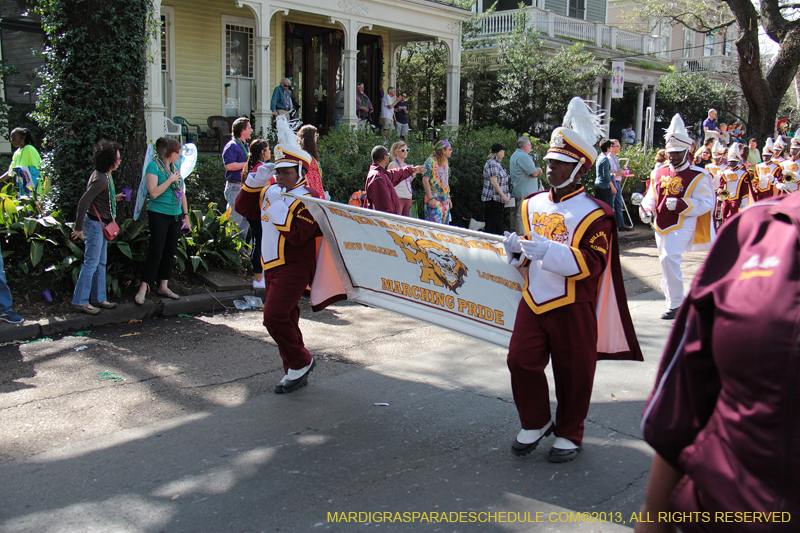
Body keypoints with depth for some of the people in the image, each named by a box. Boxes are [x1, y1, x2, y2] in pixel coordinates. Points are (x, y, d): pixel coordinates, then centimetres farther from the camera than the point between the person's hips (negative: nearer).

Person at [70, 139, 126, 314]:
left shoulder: (105, 176, 7)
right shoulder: (100, 179, -23)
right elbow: (83, 201, -25)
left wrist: (114, 198, 20)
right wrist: (79, 228, -22)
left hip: (102, 224, 10)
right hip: (95, 223, -10)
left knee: (101, 263, 15)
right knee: (91, 263, -5)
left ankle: (99, 298, 23)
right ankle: (80, 301, 3)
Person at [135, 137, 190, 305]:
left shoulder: (175, 166, 12)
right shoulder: (153, 166, -9)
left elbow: (181, 193, 17)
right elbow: (153, 192, -19)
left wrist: (186, 215, 14)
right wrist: (170, 180, -17)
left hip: (175, 215, 7)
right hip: (159, 214, -7)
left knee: (171, 250, 9)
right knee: (156, 251, -9)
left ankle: (163, 286, 19)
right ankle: (143, 288, -2)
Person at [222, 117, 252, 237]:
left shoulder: (245, 145, 18)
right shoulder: (232, 146, -12)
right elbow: (229, 165, -24)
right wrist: (248, 163, -17)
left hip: (246, 186, 10)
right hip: (235, 187, -10)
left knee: (245, 218, 13)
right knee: (235, 219, -7)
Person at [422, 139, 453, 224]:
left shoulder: (445, 163, 16)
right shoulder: (431, 162, -9)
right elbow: (425, 180, -14)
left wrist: (449, 198, 18)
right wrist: (431, 198, -20)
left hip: (445, 200, 8)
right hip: (434, 200, -8)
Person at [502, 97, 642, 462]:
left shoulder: (594, 213, -10)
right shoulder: (533, 204, 8)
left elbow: (593, 262, -19)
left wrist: (549, 250, -29)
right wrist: (516, 249, -6)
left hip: (573, 307, -5)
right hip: (533, 300, 5)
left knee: (573, 372, 7)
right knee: (521, 362, 2)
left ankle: (569, 434, 26)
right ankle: (535, 423, 24)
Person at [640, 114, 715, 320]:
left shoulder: (698, 176, -7)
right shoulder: (659, 173, 10)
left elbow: (707, 203, -11)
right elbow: (651, 196, 19)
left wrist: (681, 205, -23)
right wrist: (645, 208, -3)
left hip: (682, 226, -7)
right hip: (662, 226, 7)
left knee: (669, 258, -20)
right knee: (666, 261, 17)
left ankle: (675, 303, -11)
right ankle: (671, 294, 38)